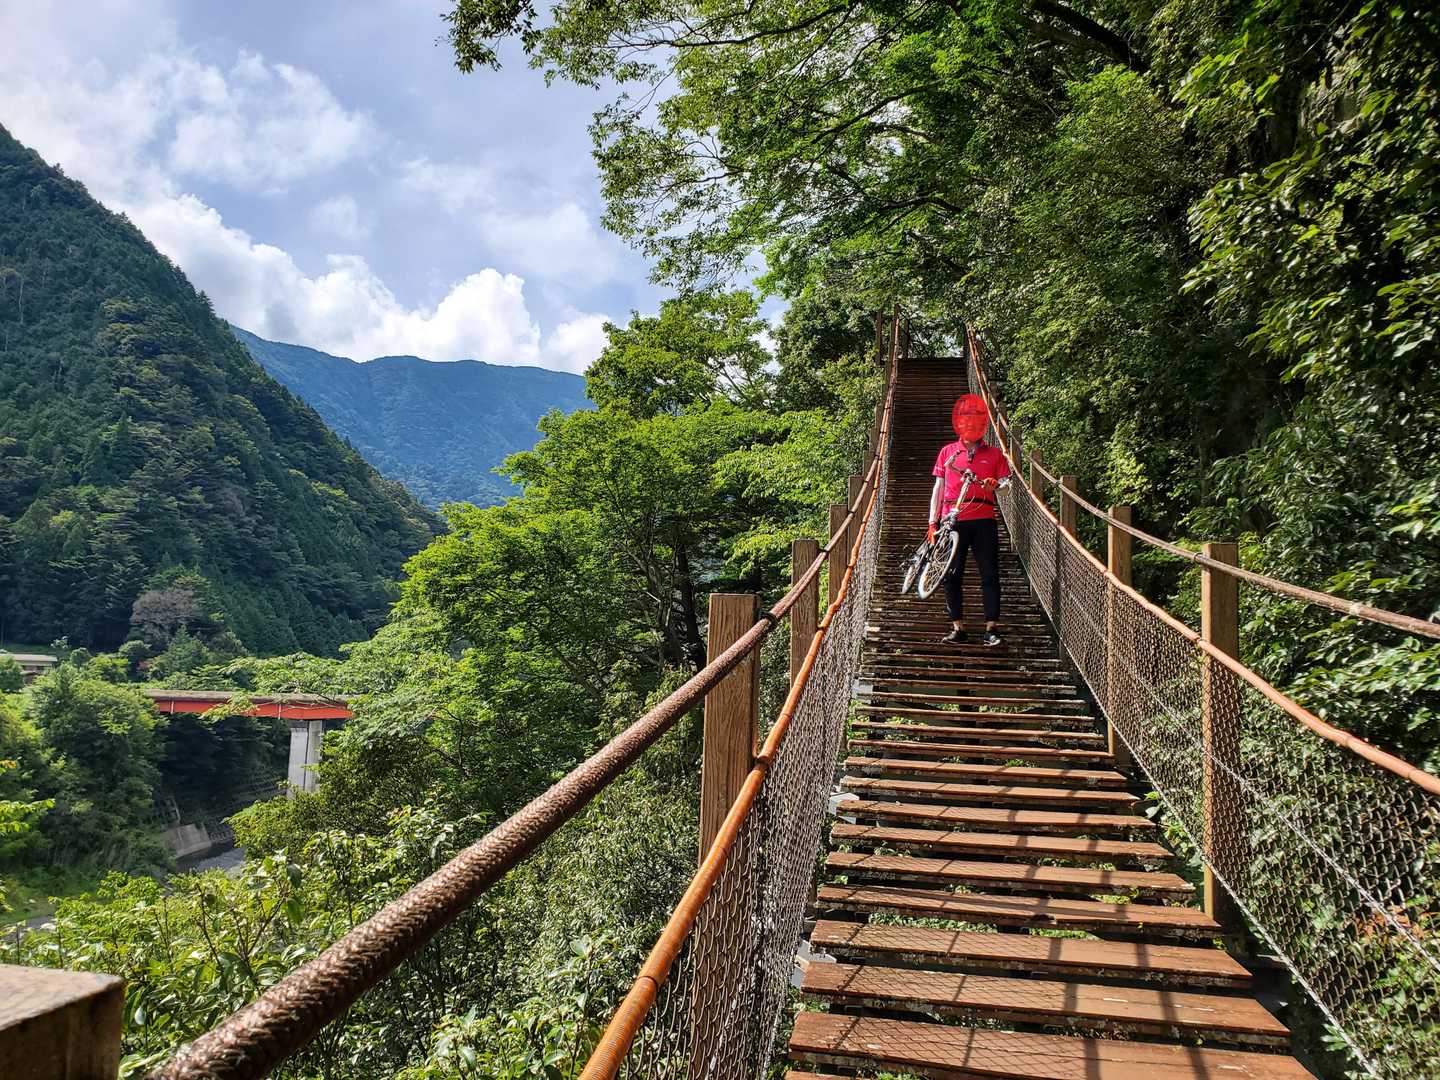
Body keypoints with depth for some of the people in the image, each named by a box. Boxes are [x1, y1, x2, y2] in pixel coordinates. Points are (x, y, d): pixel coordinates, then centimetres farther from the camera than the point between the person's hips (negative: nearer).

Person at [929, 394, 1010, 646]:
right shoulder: (947, 451, 12)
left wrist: (994, 486, -15)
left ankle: (991, 627, 3)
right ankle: (957, 627, 11)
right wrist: (933, 521, 7)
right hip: (952, 521, 1)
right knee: (952, 575, 2)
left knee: (990, 575, -2)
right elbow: (939, 487, 12)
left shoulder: (994, 454, 11)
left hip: (984, 521, 0)